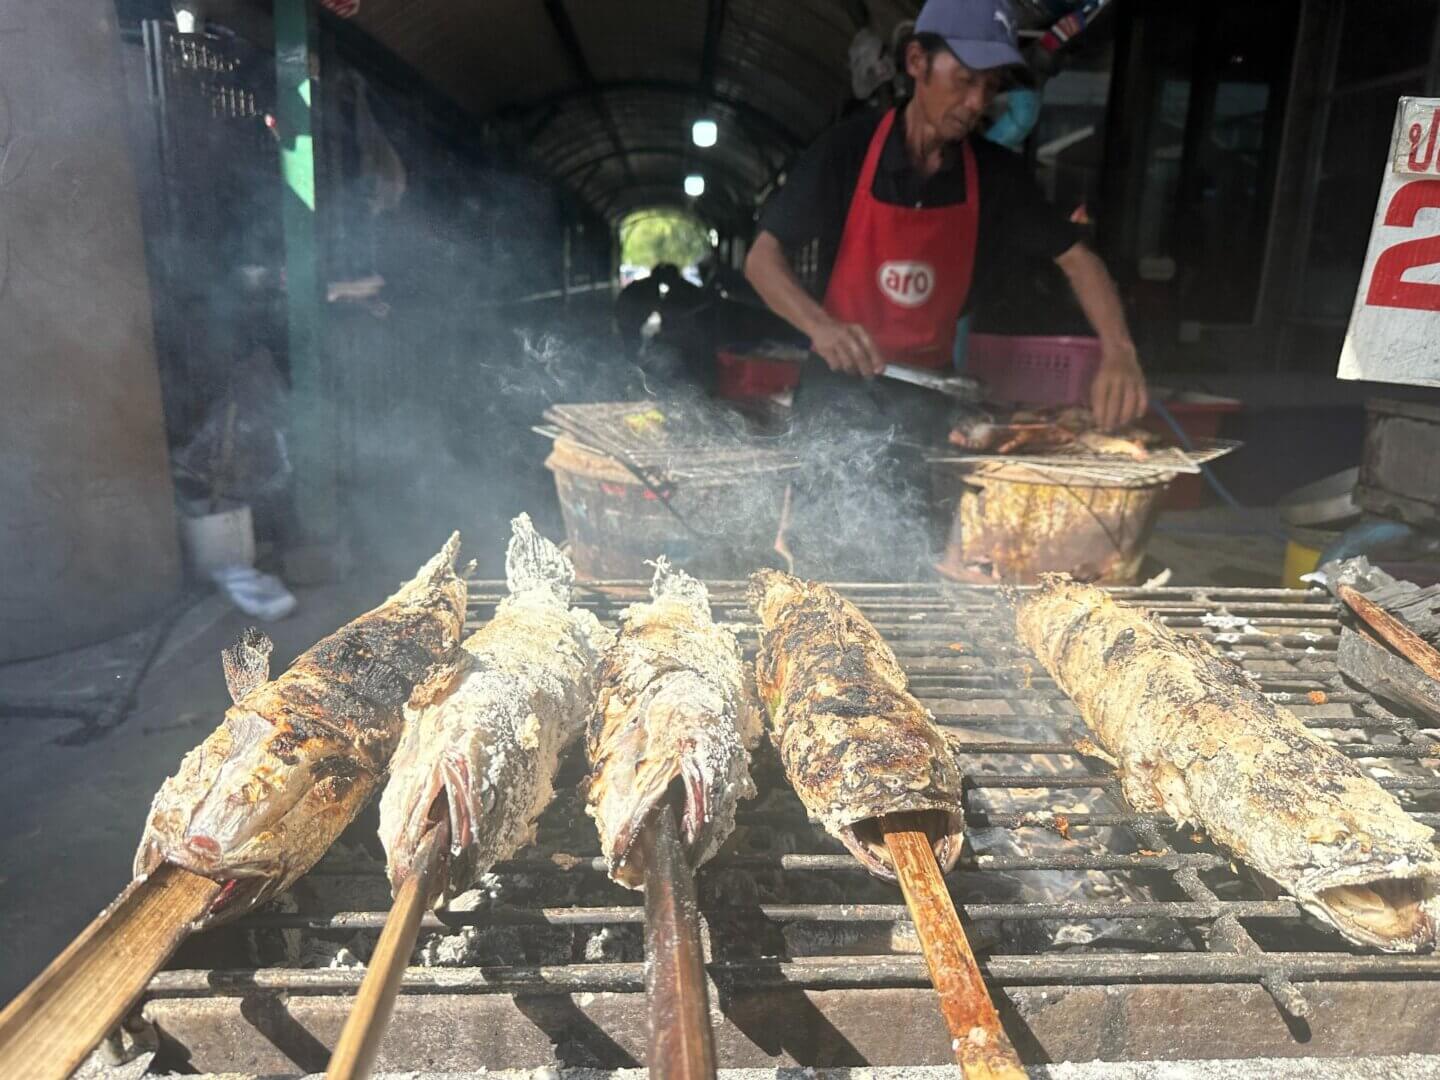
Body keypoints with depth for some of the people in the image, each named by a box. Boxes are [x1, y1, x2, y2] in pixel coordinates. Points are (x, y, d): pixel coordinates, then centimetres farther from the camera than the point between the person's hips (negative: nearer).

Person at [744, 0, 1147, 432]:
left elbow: (1076, 258, 1)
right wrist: (820, 325, -32)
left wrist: (1118, 351, -18)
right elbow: (762, 258, -11)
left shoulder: (997, 173, -3)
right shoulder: (848, 148, -10)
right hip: (840, 380, -2)